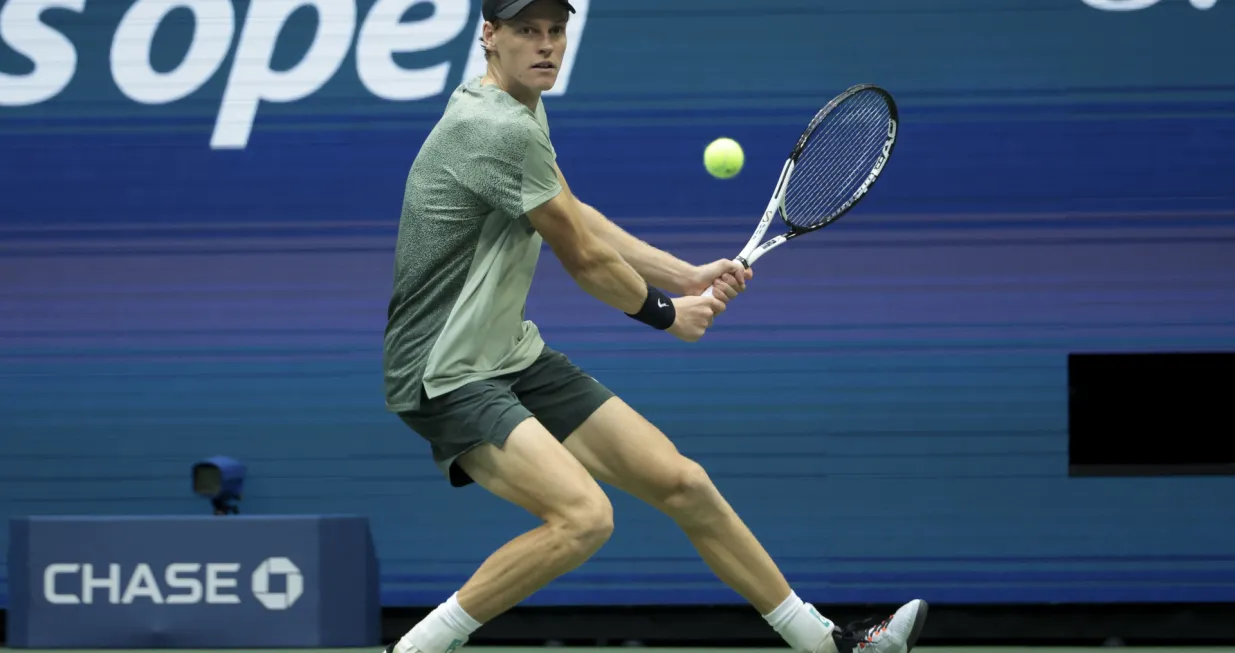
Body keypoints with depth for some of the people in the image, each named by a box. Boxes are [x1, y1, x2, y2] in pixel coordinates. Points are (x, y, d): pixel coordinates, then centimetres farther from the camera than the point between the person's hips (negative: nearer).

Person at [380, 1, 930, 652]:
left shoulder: (522, 110, 10)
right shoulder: (498, 129, -22)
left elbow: (575, 219, 21)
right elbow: (584, 260, -13)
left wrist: (689, 277, 12)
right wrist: (667, 313, 4)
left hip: (517, 355, 10)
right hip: (445, 376, -10)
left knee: (681, 483, 9)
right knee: (583, 515, -29)